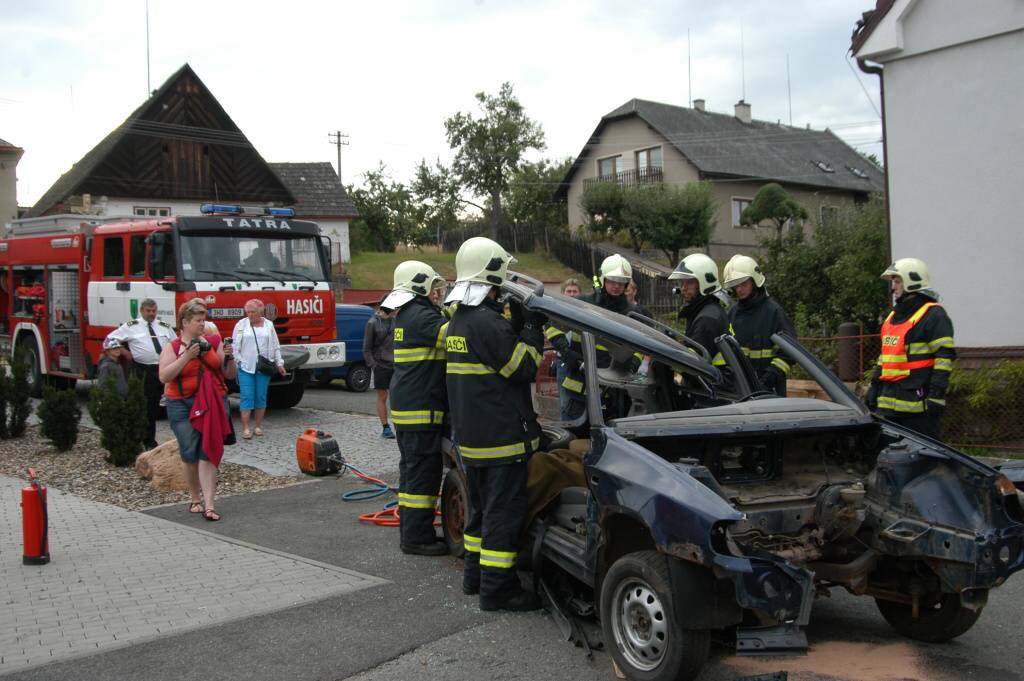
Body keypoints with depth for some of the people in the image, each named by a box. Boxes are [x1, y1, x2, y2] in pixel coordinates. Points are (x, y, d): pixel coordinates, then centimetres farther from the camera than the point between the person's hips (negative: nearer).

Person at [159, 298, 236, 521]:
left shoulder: (214, 343, 8)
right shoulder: (172, 347, 2)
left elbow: (231, 375, 10)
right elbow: (164, 377, -12)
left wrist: (229, 358, -9)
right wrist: (187, 356, -17)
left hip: (213, 404, 1)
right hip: (182, 405, -1)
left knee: (208, 453, -6)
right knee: (190, 454, 4)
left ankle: (209, 505, -10)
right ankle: (195, 499, 21)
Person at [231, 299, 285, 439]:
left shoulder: (269, 325, 9)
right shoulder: (241, 324, 4)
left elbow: (275, 347, 11)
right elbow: (235, 347, 5)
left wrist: (279, 364, 8)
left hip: (264, 368, 2)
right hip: (245, 367, -2)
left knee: (261, 396, 5)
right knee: (246, 396, -5)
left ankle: (258, 426, 14)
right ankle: (245, 428, -3)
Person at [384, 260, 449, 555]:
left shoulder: (403, 316, 17)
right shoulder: (421, 315, -14)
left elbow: (440, 335, 21)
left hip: (404, 406, 11)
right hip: (422, 408, -11)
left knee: (412, 468, 15)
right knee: (424, 471, -6)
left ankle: (409, 531, 22)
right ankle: (417, 537, -3)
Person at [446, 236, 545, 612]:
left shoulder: (458, 320, 11)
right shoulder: (489, 323, -20)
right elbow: (524, 367, -15)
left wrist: (518, 325, 9)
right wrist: (532, 331, -4)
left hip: (469, 436, 10)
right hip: (501, 437, -10)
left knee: (481, 506, 20)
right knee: (504, 511, -3)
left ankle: (475, 574, 29)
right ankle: (497, 587, 1)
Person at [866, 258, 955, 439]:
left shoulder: (934, 315, -8)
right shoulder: (894, 315, 21)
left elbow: (944, 356, -14)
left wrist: (936, 394, -20)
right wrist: (874, 387, 23)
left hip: (918, 403, -9)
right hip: (888, 402, 9)